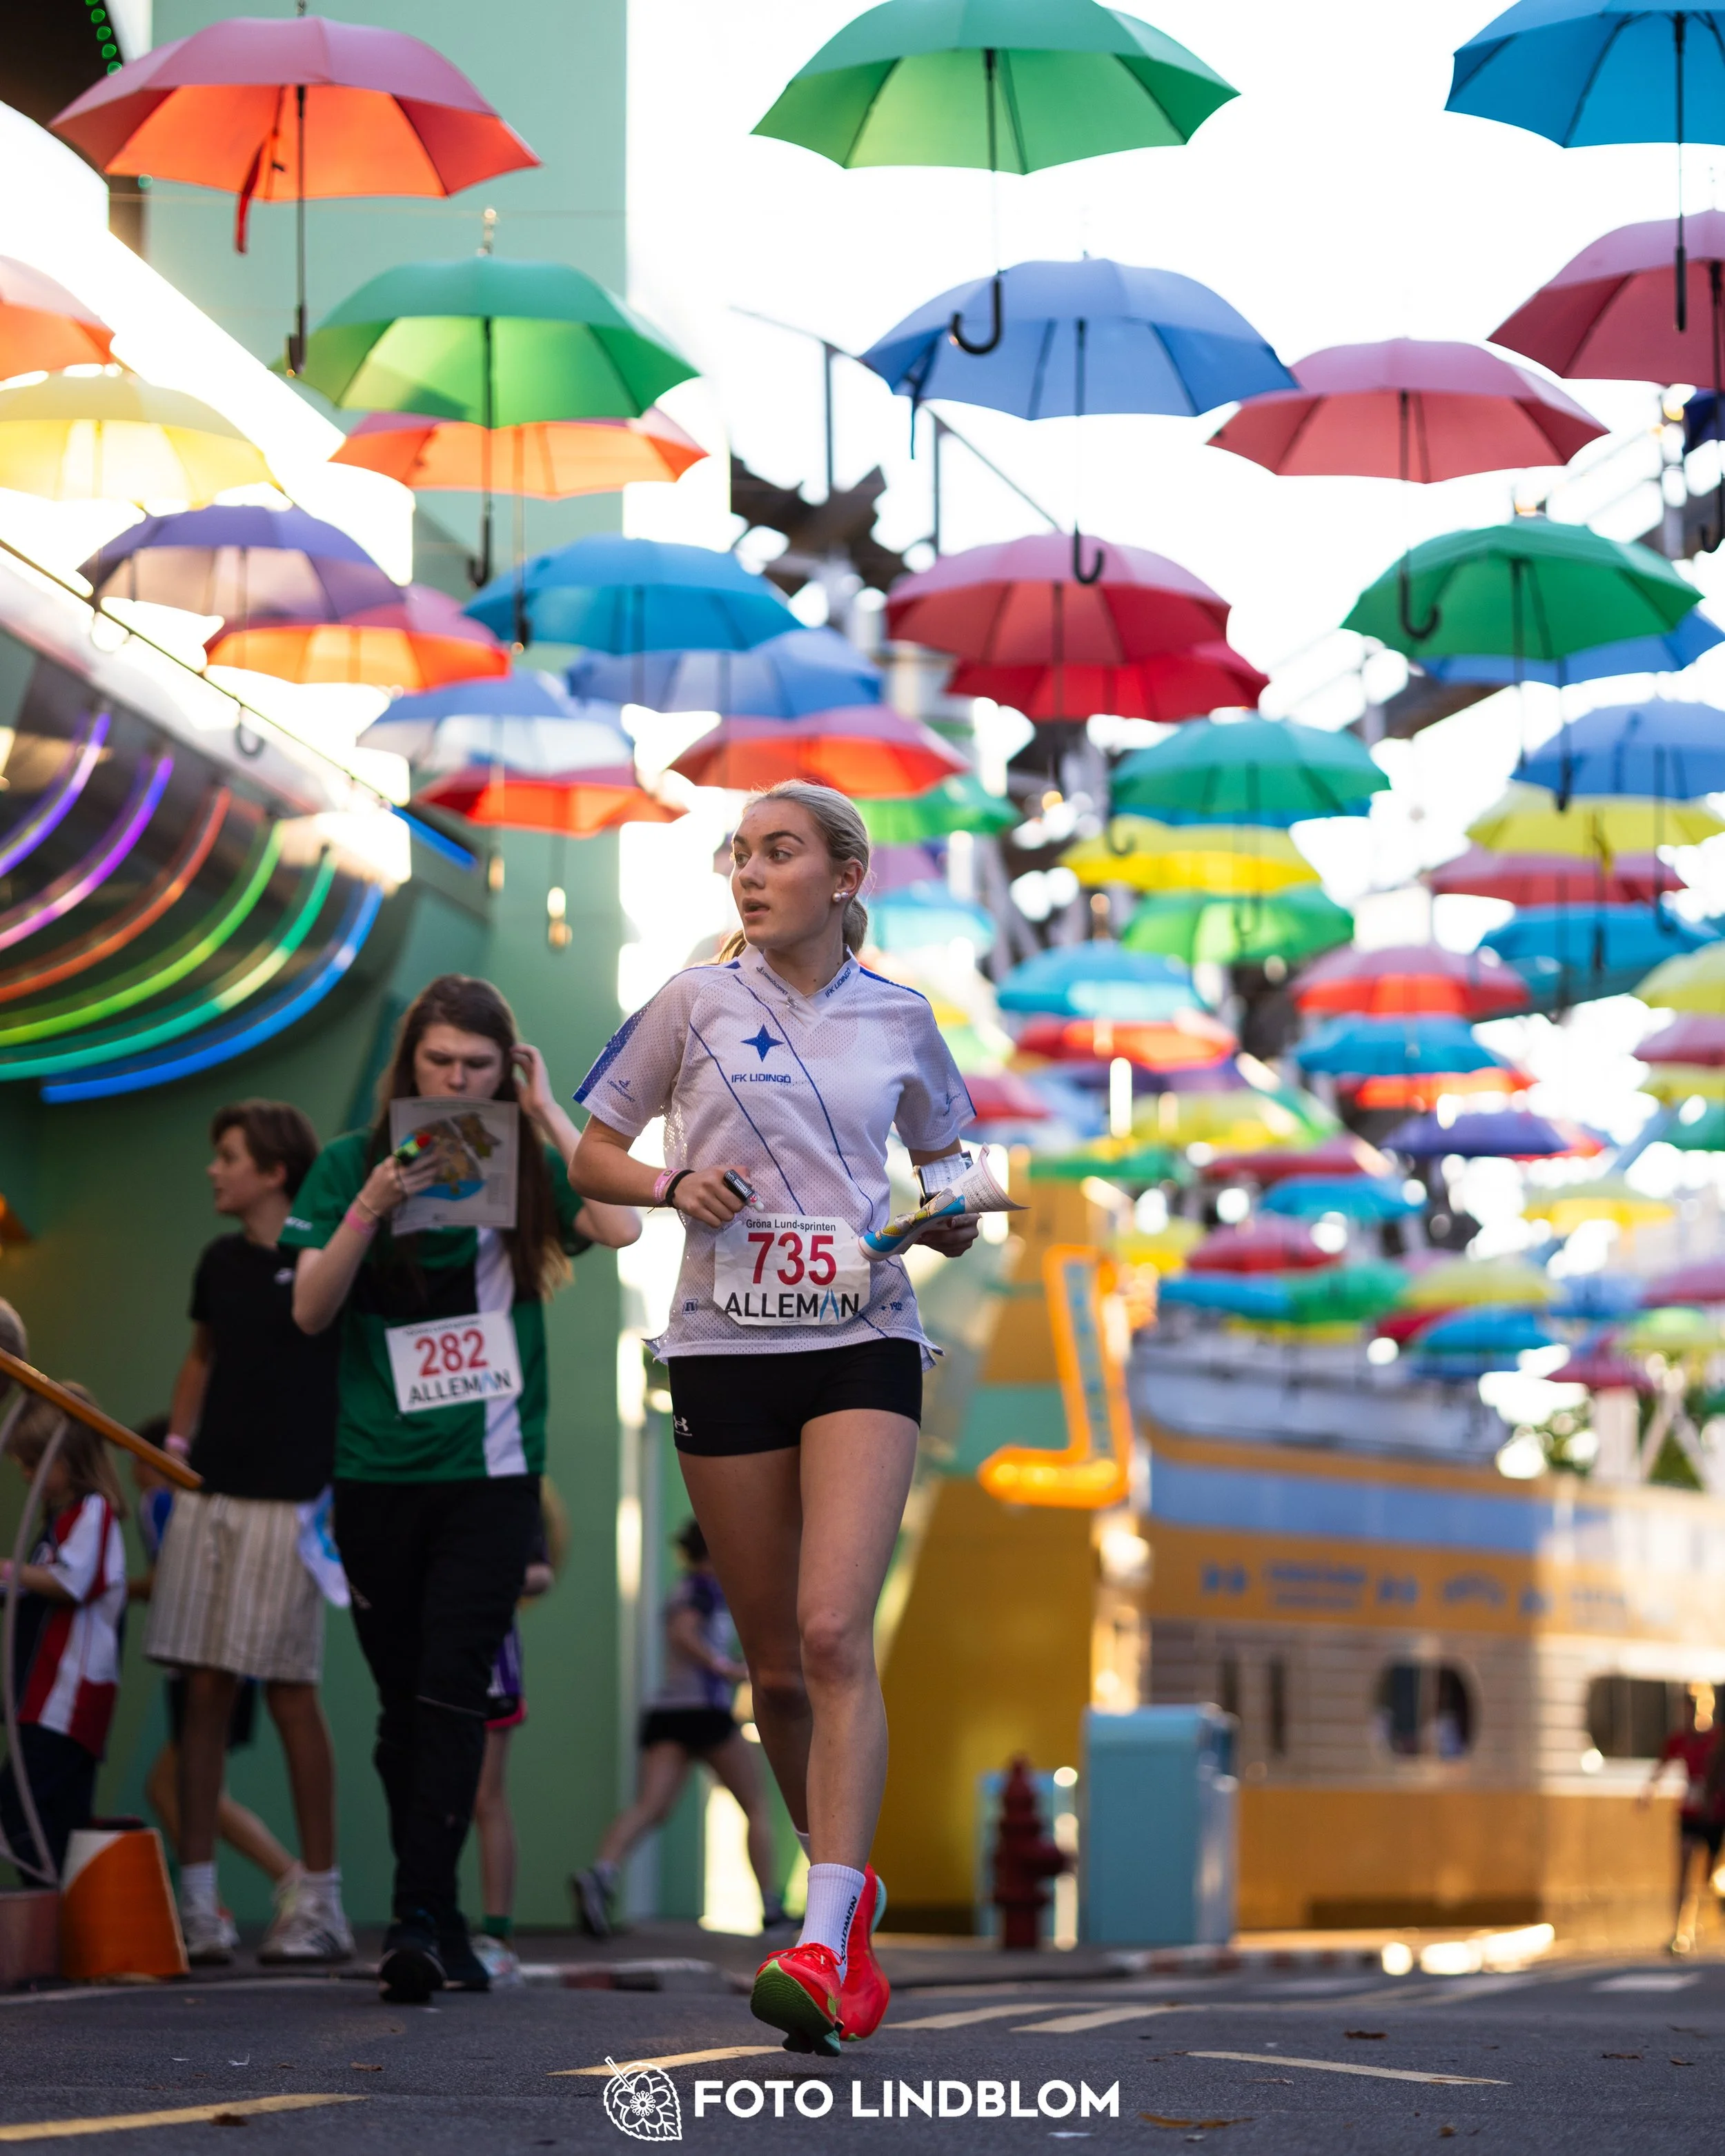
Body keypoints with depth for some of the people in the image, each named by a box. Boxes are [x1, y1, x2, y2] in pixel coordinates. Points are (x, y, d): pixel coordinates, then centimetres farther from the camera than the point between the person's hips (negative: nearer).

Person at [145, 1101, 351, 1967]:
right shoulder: (220, 1262, 13)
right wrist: (176, 1440, 15)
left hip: (289, 1501, -6)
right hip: (208, 1496, 6)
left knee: (289, 1691, -3)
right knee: (204, 1689, 2)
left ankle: (318, 1898, 6)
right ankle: (196, 1899, 4)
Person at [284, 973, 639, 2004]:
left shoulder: (524, 1166, 4)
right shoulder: (353, 1162, 4)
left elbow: (622, 1225, -14)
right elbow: (311, 1310, -2)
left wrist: (546, 1111, -6)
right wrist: (373, 1205, -16)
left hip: (494, 1471, -1)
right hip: (379, 1475, 1)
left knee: (451, 1690, -14)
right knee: (404, 1705, 6)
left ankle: (418, 1921, -20)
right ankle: (443, 1923, 16)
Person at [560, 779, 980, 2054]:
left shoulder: (899, 1018, 7)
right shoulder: (697, 1002, 5)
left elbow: (945, 1152, 22)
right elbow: (591, 1154, 11)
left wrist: (954, 1218, 0)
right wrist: (672, 1185, -9)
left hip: (863, 1341, -1)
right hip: (725, 1345, 1)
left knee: (835, 1632, -18)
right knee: (776, 1663, 5)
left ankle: (826, 1949, -24)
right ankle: (850, 1883, 27)